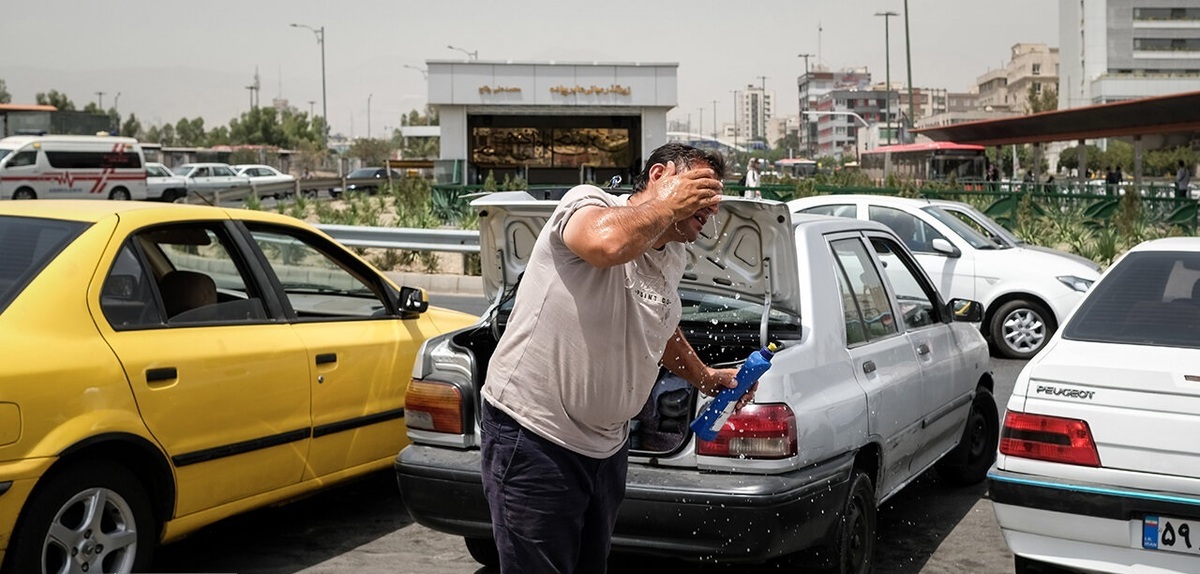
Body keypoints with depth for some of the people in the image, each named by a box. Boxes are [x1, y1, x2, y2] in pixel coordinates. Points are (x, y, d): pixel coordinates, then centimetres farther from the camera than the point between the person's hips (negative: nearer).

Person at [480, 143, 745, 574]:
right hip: (533, 437, -9)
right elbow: (607, 242, -40)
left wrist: (704, 377, 22)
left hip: (606, 446, 9)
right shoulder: (588, 202, -14)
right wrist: (669, 204, -23)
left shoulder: (672, 260, 11)